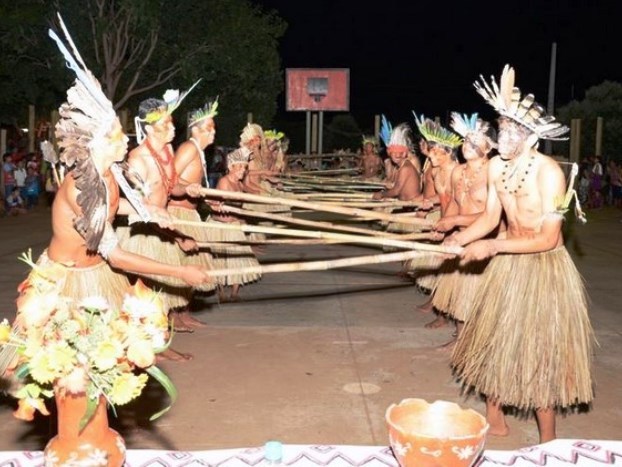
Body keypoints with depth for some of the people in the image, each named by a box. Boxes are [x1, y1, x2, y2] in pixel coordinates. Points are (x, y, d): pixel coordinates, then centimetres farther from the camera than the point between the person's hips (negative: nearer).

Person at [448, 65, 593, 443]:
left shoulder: (549, 172, -23)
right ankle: (495, 417, 33)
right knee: (496, 340, 14)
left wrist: (493, 247, -26)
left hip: (545, 267, -7)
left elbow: (548, 238, -23)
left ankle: (548, 441, 17)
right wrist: (461, 239, -11)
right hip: (508, 262, 7)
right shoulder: (496, 167, -3)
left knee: (540, 349, 0)